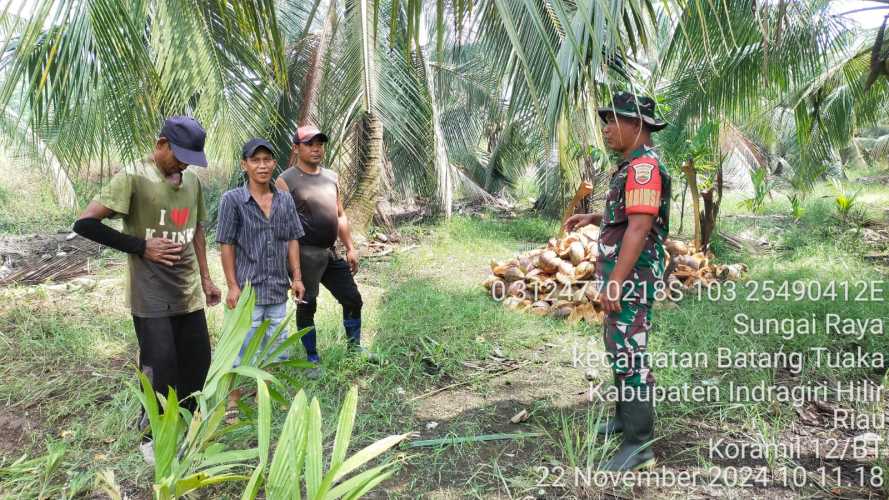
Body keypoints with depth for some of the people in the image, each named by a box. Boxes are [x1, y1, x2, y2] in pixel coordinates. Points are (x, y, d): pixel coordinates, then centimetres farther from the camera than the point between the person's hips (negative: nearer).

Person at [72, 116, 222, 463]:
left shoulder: (192, 181, 9)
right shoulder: (132, 177, -12)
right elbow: (85, 223, -16)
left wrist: (205, 278, 18)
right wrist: (141, 246, -15)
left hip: (189, 293, 6)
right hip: (151, 296, -6)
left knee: (198, 362, 10)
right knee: (160, 367, -2)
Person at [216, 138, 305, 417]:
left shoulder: (285, 200, 4)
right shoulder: (233, 200, -8)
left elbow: (292, 240, 9)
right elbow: (226, 245, -7)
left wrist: (296, 277, 5)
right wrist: (232, 286, -9)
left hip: (278, 289, 5)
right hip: (248, 288, -4)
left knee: (275, 347, 15)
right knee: (242, 347, 3)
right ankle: (233, 402, 18)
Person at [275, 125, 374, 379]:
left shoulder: (331, 177, 12)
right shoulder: (286, 181, -8)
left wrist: (350, 248, 14)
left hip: (331, 252, 6)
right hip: (305, 254, -6)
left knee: (353, 299, 11)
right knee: (306, 307, 5)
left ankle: (355, 346, 31)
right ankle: (313, 360, 20)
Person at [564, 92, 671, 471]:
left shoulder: (644, 166, -18)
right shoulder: (631, 166, 15)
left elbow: (639, 229, -25)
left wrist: (615, 282, -26)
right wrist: (593, 218, 12)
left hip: (632, 279, -11)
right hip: (623, 276, 11)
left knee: (630, 356, -7)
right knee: (619, 350, 19)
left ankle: (639, 445, 0)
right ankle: (625, 417, 33)